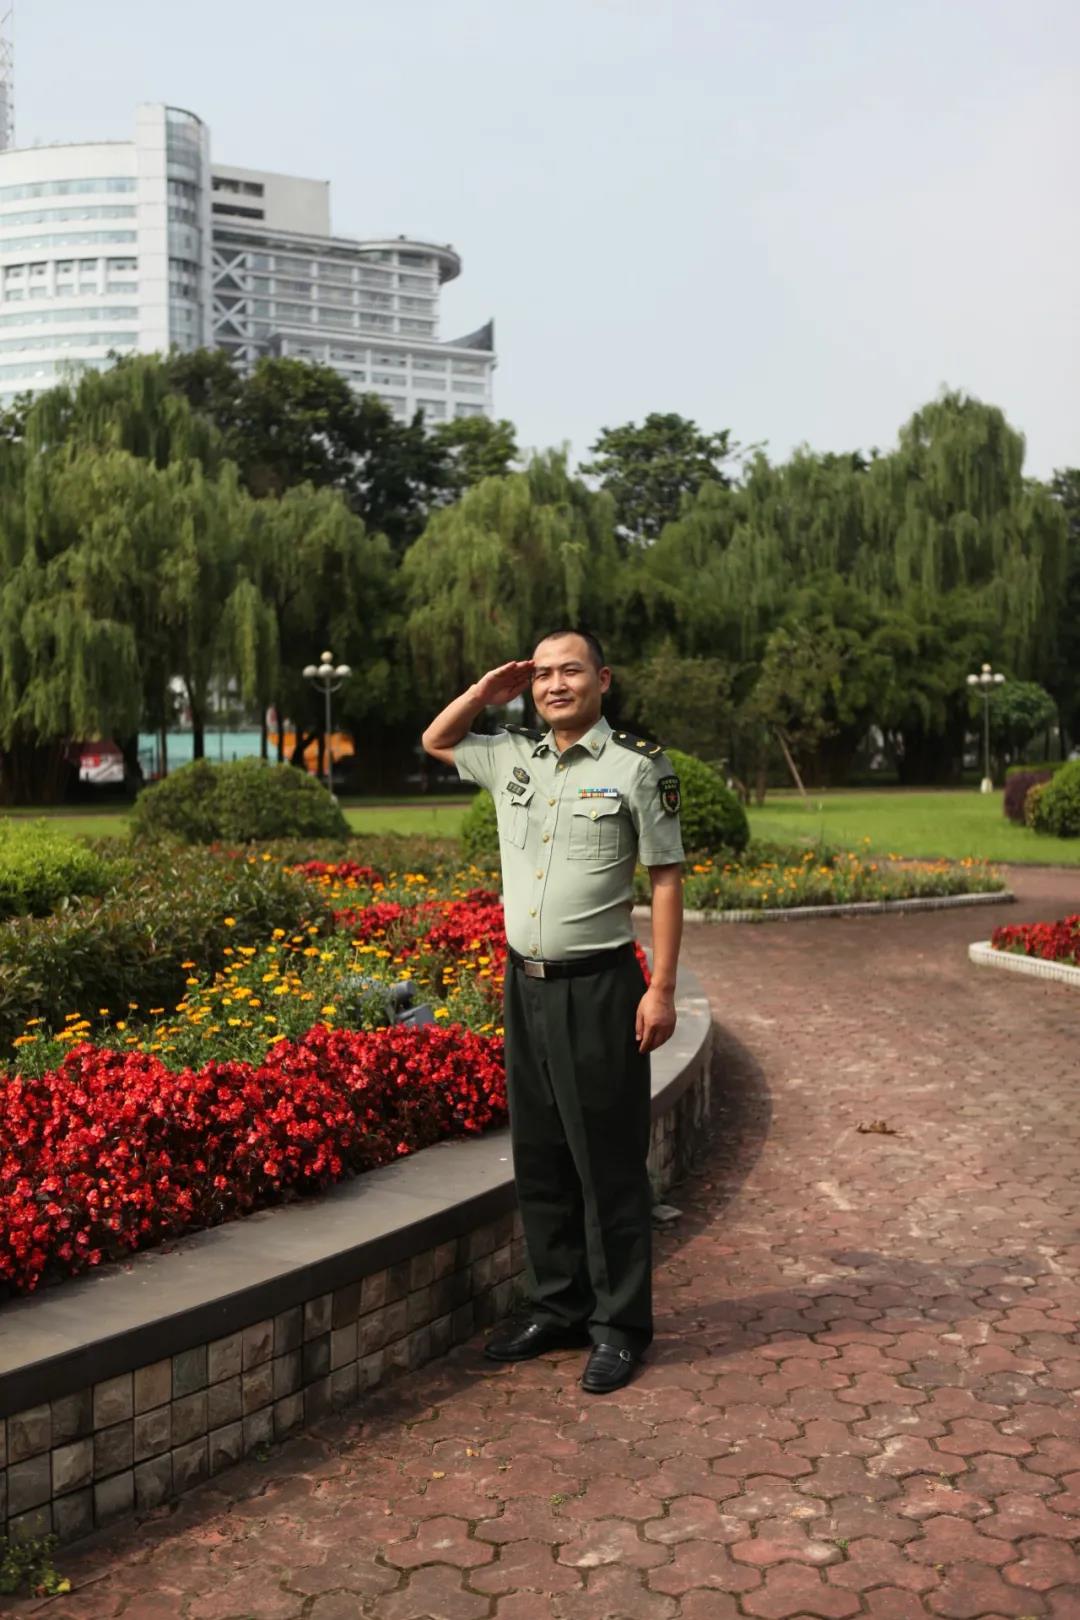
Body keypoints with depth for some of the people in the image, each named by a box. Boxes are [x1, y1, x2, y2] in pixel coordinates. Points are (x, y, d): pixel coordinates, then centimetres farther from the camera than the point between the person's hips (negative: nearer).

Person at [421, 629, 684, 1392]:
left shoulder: (637, 765, -7)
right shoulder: (514, 758, 9)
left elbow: (666, 879, -7)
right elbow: (436, 741, 27)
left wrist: (662, 989, -12)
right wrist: (486, 691, 9)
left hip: (597, 986, -6)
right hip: (525, 984, 6)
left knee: (609, 1164, 0)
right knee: (540, 1158, 13)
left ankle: (619, 1327, 12)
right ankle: (557, 1308, 26)